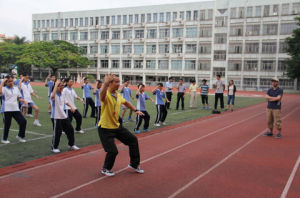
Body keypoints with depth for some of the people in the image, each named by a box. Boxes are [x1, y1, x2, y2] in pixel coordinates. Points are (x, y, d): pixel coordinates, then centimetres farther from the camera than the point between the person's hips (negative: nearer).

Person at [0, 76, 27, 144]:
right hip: (7, 109, -4)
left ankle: (20, 136, 16)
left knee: (23, 121, -4)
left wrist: (23, 101, -1)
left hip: (16, 109, 4)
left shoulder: (16, 89, 13)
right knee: (7, 124, 3)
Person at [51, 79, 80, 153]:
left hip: (64, 116, 8)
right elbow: (52, 96, -39)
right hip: (56, 117, -8)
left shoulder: (62, 94, 11)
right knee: (57, 132, -4)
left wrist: (71, 106, 4)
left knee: (70, 129, 12)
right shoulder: (54, 94, -14)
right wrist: (56, 84, -34)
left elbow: (66, 102, 24)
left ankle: (71, 145, 27)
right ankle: (54, 147, 14)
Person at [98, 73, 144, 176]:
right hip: (105, 128, -8)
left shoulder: (118, 95, 4)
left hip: (117, 126, 8)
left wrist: (135, 110, 23)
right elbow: (102, 95, -47)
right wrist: (106, 83, -63)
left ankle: (134, 164, 28)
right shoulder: (106, 95, -20)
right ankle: (105, 169, 21)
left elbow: (126, 102, 26)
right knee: (113, 151, -10)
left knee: (133, 140, 10)